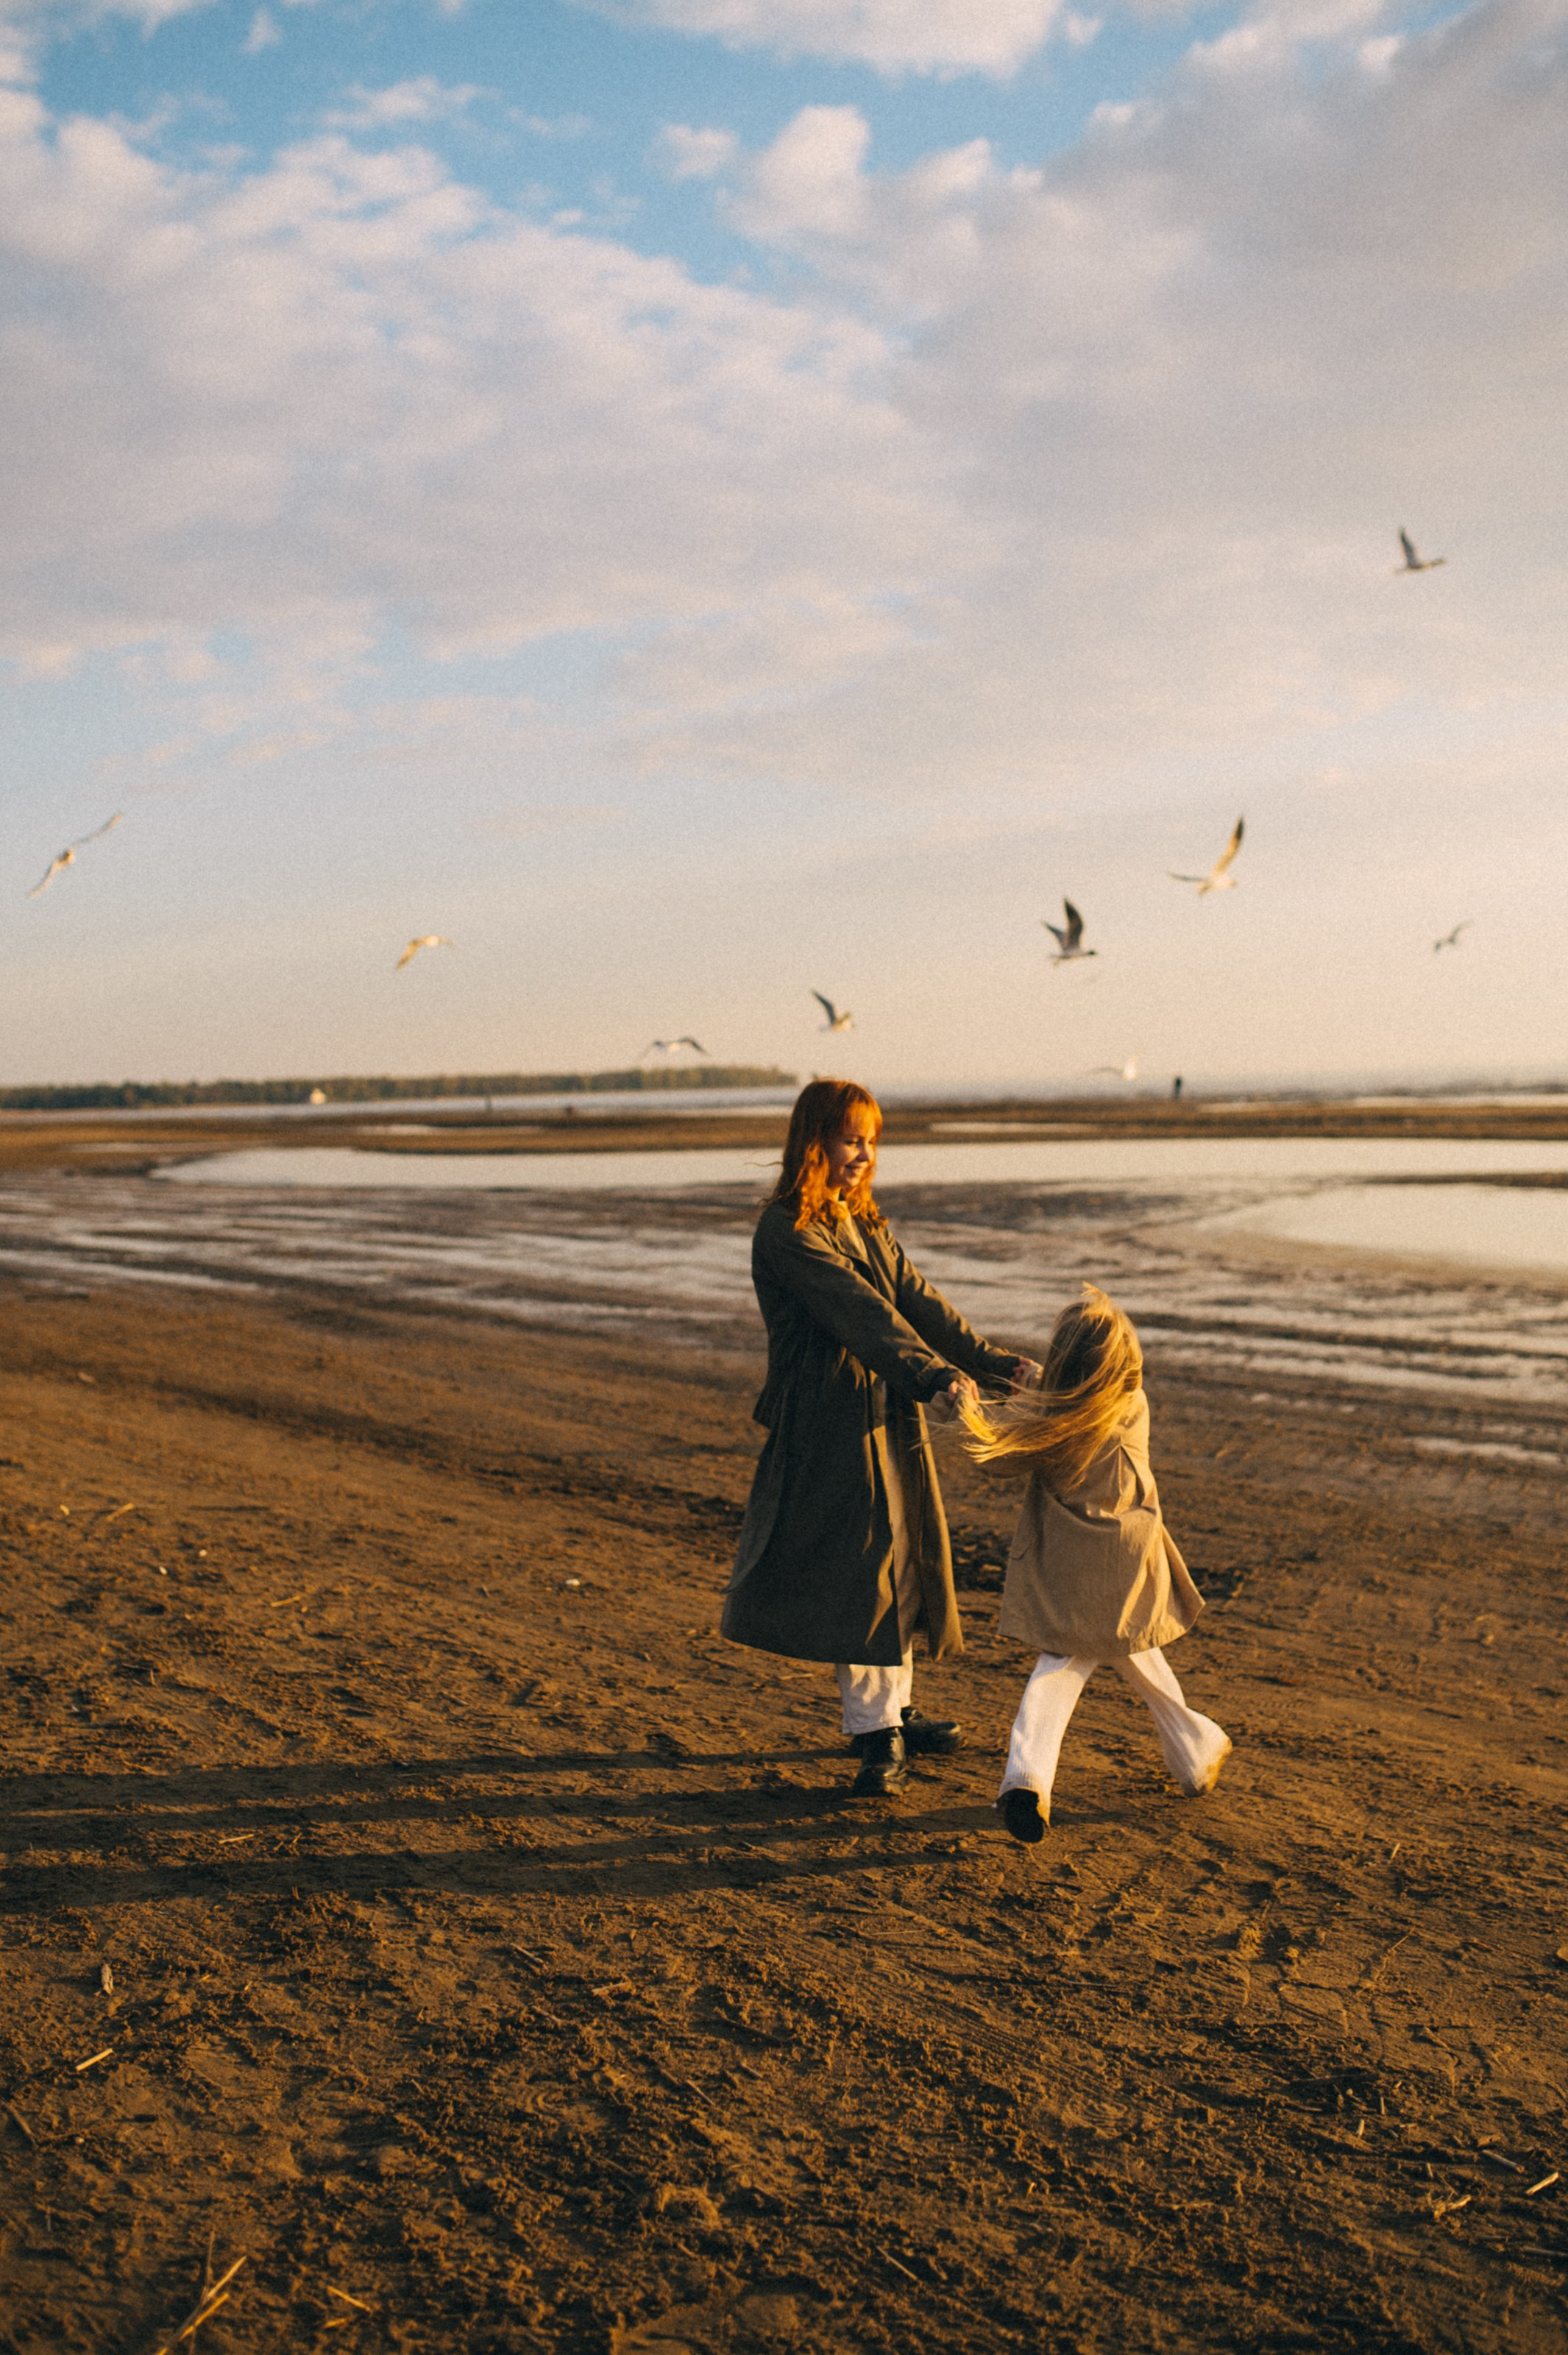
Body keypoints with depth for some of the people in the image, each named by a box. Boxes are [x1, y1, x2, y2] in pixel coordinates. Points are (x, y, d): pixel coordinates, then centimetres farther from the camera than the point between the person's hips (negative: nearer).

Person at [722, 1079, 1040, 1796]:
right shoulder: (786, 1233, -14)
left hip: (889, 1415, 9)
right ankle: (876, 1732, 2)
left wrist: (999, 1363, -2)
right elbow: (863, 1315, -25)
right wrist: (938, 1379, -34)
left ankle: (891, 1711, 27)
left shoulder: (865, 1224, 14)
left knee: (897, 1562, 14)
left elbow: (919, 1301, 8)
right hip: (831, 1422, -9)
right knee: (858, 1566, -7)